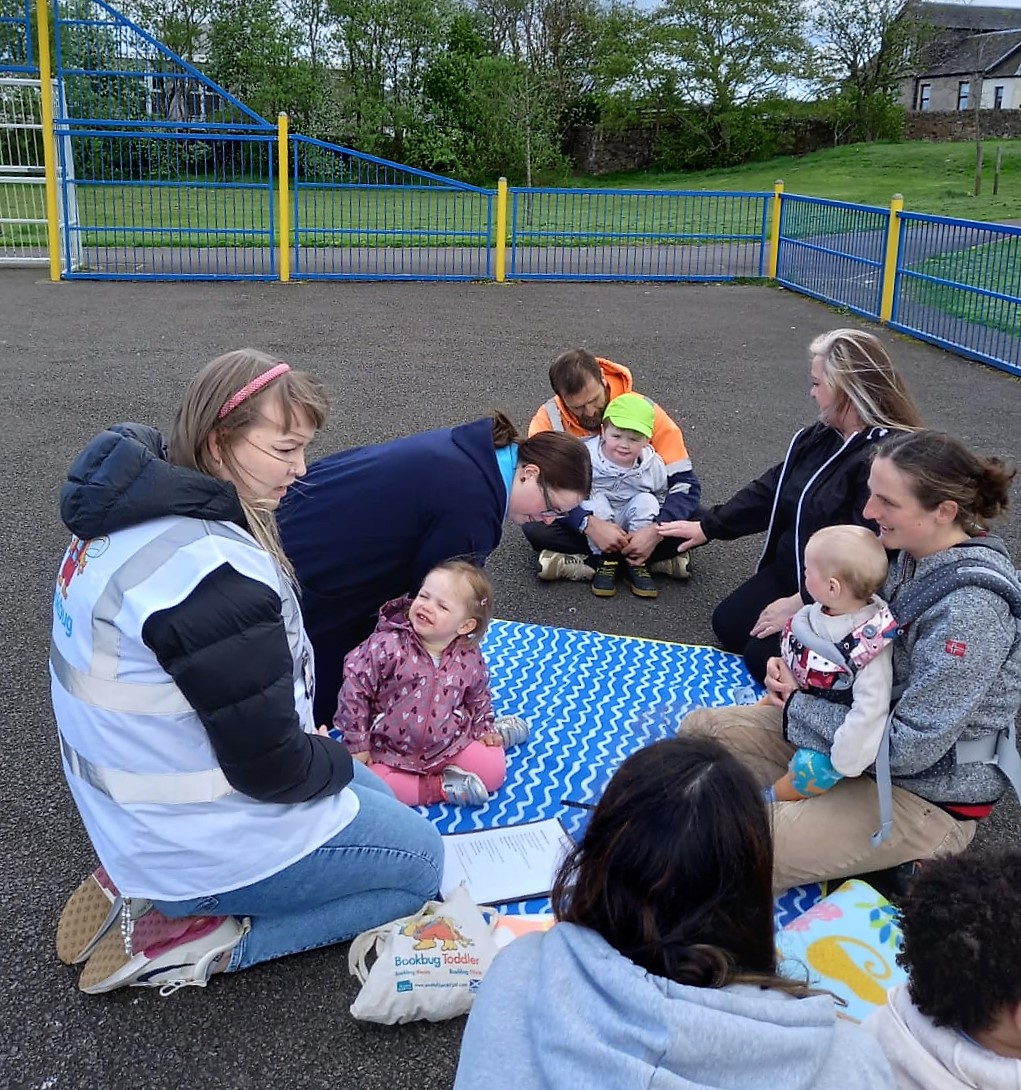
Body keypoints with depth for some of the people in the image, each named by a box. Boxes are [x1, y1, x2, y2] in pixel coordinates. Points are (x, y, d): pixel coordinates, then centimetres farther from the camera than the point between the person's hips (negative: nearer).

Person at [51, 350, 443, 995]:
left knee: (377, 799, 24)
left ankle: (145, 884, 14)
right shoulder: (214, 573, -32)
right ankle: (191, 941, -1)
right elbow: (270, 768, -25)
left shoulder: (131, 515, -1)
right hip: (199, 838, -9)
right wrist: (336, 761, -4)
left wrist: (313, 742, 5)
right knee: (420, 859, 7)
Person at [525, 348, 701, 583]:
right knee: (535, 527, -33)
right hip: (581, 516, 0)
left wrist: (656, 530, -36)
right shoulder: (548, 419, -18)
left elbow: (686, 482, -20)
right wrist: (590, 525, -41)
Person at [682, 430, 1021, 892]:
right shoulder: (909, 554, -4)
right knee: (699, 729, 2)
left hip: (926, 797, -8)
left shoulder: (971, 608, -30)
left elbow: (910, 747, -28)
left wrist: (798, 708, -17)